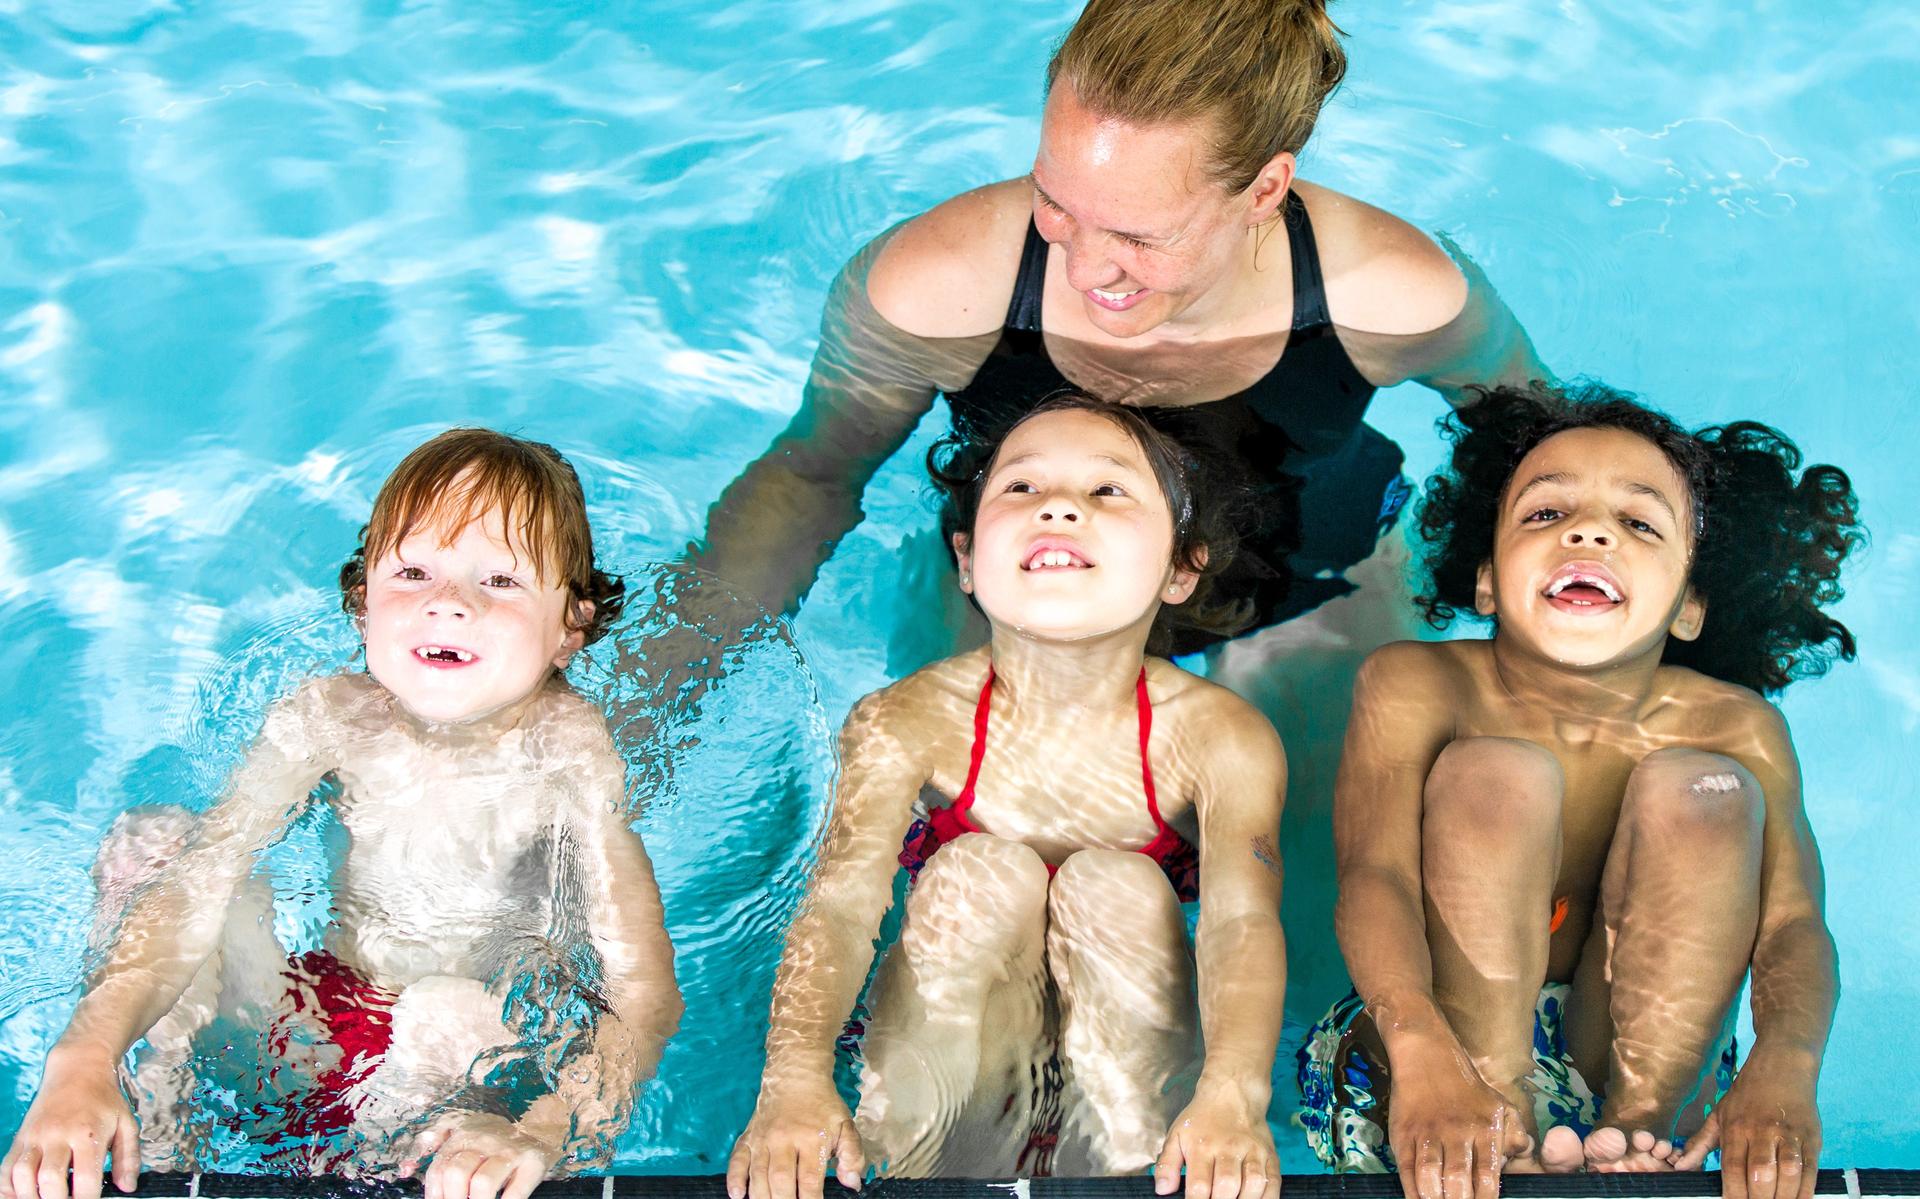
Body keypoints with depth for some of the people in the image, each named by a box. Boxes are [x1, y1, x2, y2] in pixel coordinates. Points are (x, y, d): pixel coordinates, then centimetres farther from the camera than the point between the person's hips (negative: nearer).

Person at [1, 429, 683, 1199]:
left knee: (449, 1015, -38)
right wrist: (82, 1064, -35)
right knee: (149, 841, -11)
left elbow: (647, 996, -31)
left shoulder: (571, 756, -23)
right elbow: (193, 893, -19)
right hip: (330, 998, 4)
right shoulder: (332, 718, -14)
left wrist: (541, 1136, -50)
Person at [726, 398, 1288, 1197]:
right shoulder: (906, 724, -16)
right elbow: (838, 906, -28)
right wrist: (796, 1077, -49)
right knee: (979, 874, -26)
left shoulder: (1221, 739, -17)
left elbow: (1244, 921, -32)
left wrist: (1231, 1098, -52)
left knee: (1119, 888, -26)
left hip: (1127, 1066, 0)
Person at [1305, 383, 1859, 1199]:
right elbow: (1373, 880, -25)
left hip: (1638, 1059, 2)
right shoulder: (1416, 688, -12)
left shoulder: (1733, 729, -5)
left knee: (1705, 788, -18)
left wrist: (1784, 1069, -39)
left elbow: (1793, 924, -15)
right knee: (1494, 774, -24)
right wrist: (1425, 1052, -46)